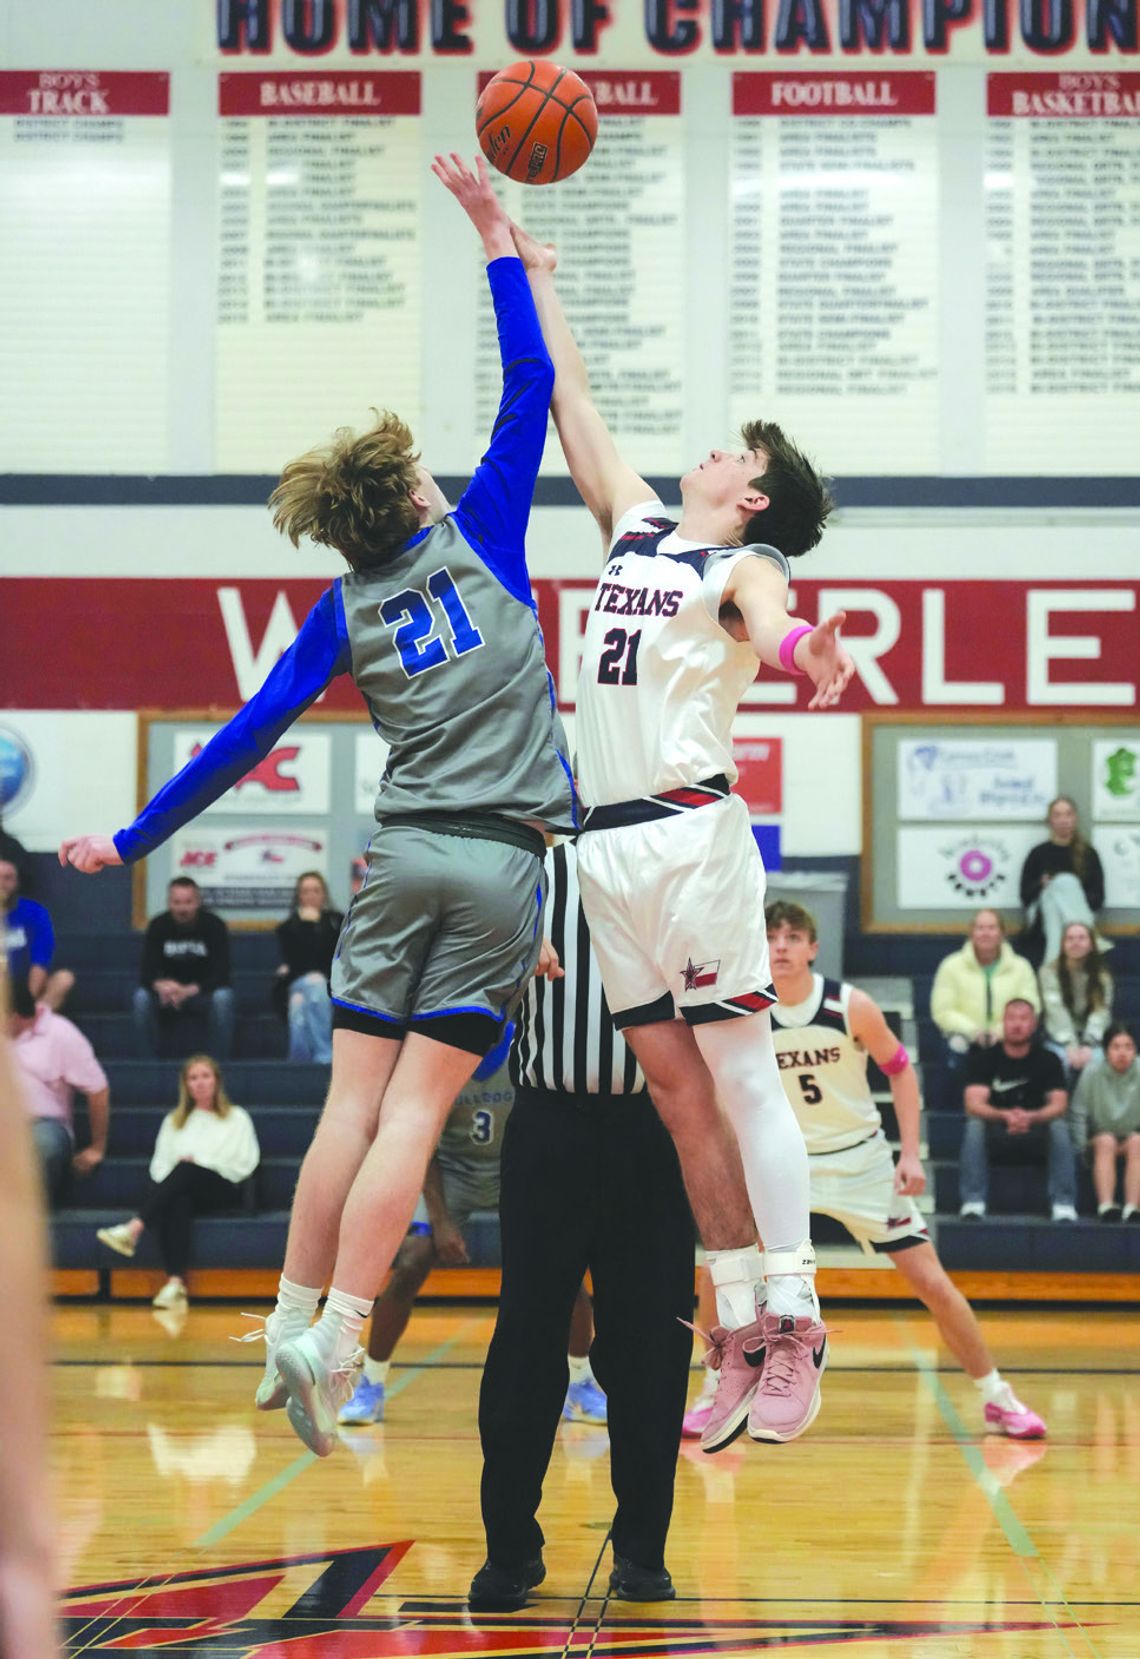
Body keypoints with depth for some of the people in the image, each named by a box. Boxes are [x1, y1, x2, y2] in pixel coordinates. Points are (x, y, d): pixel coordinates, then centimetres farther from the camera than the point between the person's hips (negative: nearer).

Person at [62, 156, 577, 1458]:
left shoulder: (346, 608, 7)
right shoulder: (481, 532, 4)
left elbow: (250, 735, 4)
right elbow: (529, 387, 9)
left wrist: (133, 840, 11)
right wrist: (495, 237, 15)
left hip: (406, 856, 2)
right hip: (502, 863, -2)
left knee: (355, 1103, 4)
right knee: (414, 1114, -7)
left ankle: (291, 1326, 3)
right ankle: (333, 1341, -12)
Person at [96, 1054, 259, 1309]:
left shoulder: (237, 1118, 17)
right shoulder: (174, 1121, 27)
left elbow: (245, 1164, 4)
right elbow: (159, 1164, 15)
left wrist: (201, 1163, -4)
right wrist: (167, 1181, -8)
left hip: (223, 1191, -2)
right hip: (182, 1191, 2)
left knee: (185, 1170, -35)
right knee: (176, 1203, -38)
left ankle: (133, 1229, -51)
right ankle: (176, 1283, -55)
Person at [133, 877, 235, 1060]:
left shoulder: (214, 926, -13)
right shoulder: (158, 926, -7)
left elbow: (221, 976, -18)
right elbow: (147, 973, -13)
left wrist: (189, 990, -34)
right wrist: (160, 986, -37)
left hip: (203, 994, -2)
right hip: (167, 995, 2)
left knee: (223, 997, -34)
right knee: (141, 998, -28)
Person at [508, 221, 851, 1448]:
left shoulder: (744, 565, -2)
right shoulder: (636, 527, 17)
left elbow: (772, 626, -26)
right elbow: (570, 397, 24)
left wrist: (805, 661, -49)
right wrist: (527, 269, 27)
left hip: (691, 832, -7)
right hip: (609, 841, 7)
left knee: (739, 1073, -8)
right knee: (674, 1087, 6)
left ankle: (794, 1327, -7)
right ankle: (741, 1331, 9)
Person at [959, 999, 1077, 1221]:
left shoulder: (1048, 1060, -1)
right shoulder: (984, 1058, -4)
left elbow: (1059, 1105, -12)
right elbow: (974, 1104, -16)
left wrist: (1030, 1117, -34)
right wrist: (1005, 1116, -37)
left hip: (1035, 1135, 0)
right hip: (996, 1135, 0)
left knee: (1059, 1126, -29)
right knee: (974, 1125, -30)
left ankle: (1064, 1205, -32)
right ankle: (972, 1203, -34)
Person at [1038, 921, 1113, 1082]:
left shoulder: (1102, 975, 3)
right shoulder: (1050, 971, -4)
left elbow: (1101, 1011, -8)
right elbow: (1056, 1010, -12)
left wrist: (1088, 1045, -23)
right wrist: (1070, 1045, -23)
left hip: (1091, 1038, 1)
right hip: (1060, 1039, -1)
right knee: (1064, 1062, -31)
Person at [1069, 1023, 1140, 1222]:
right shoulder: (1091, 1074, -5)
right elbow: (1077, 1115, -4)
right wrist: (1082, 1147, -12)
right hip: (1098, 1143, 0)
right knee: (1106, 1140, -33)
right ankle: (1105, 1206, -47)